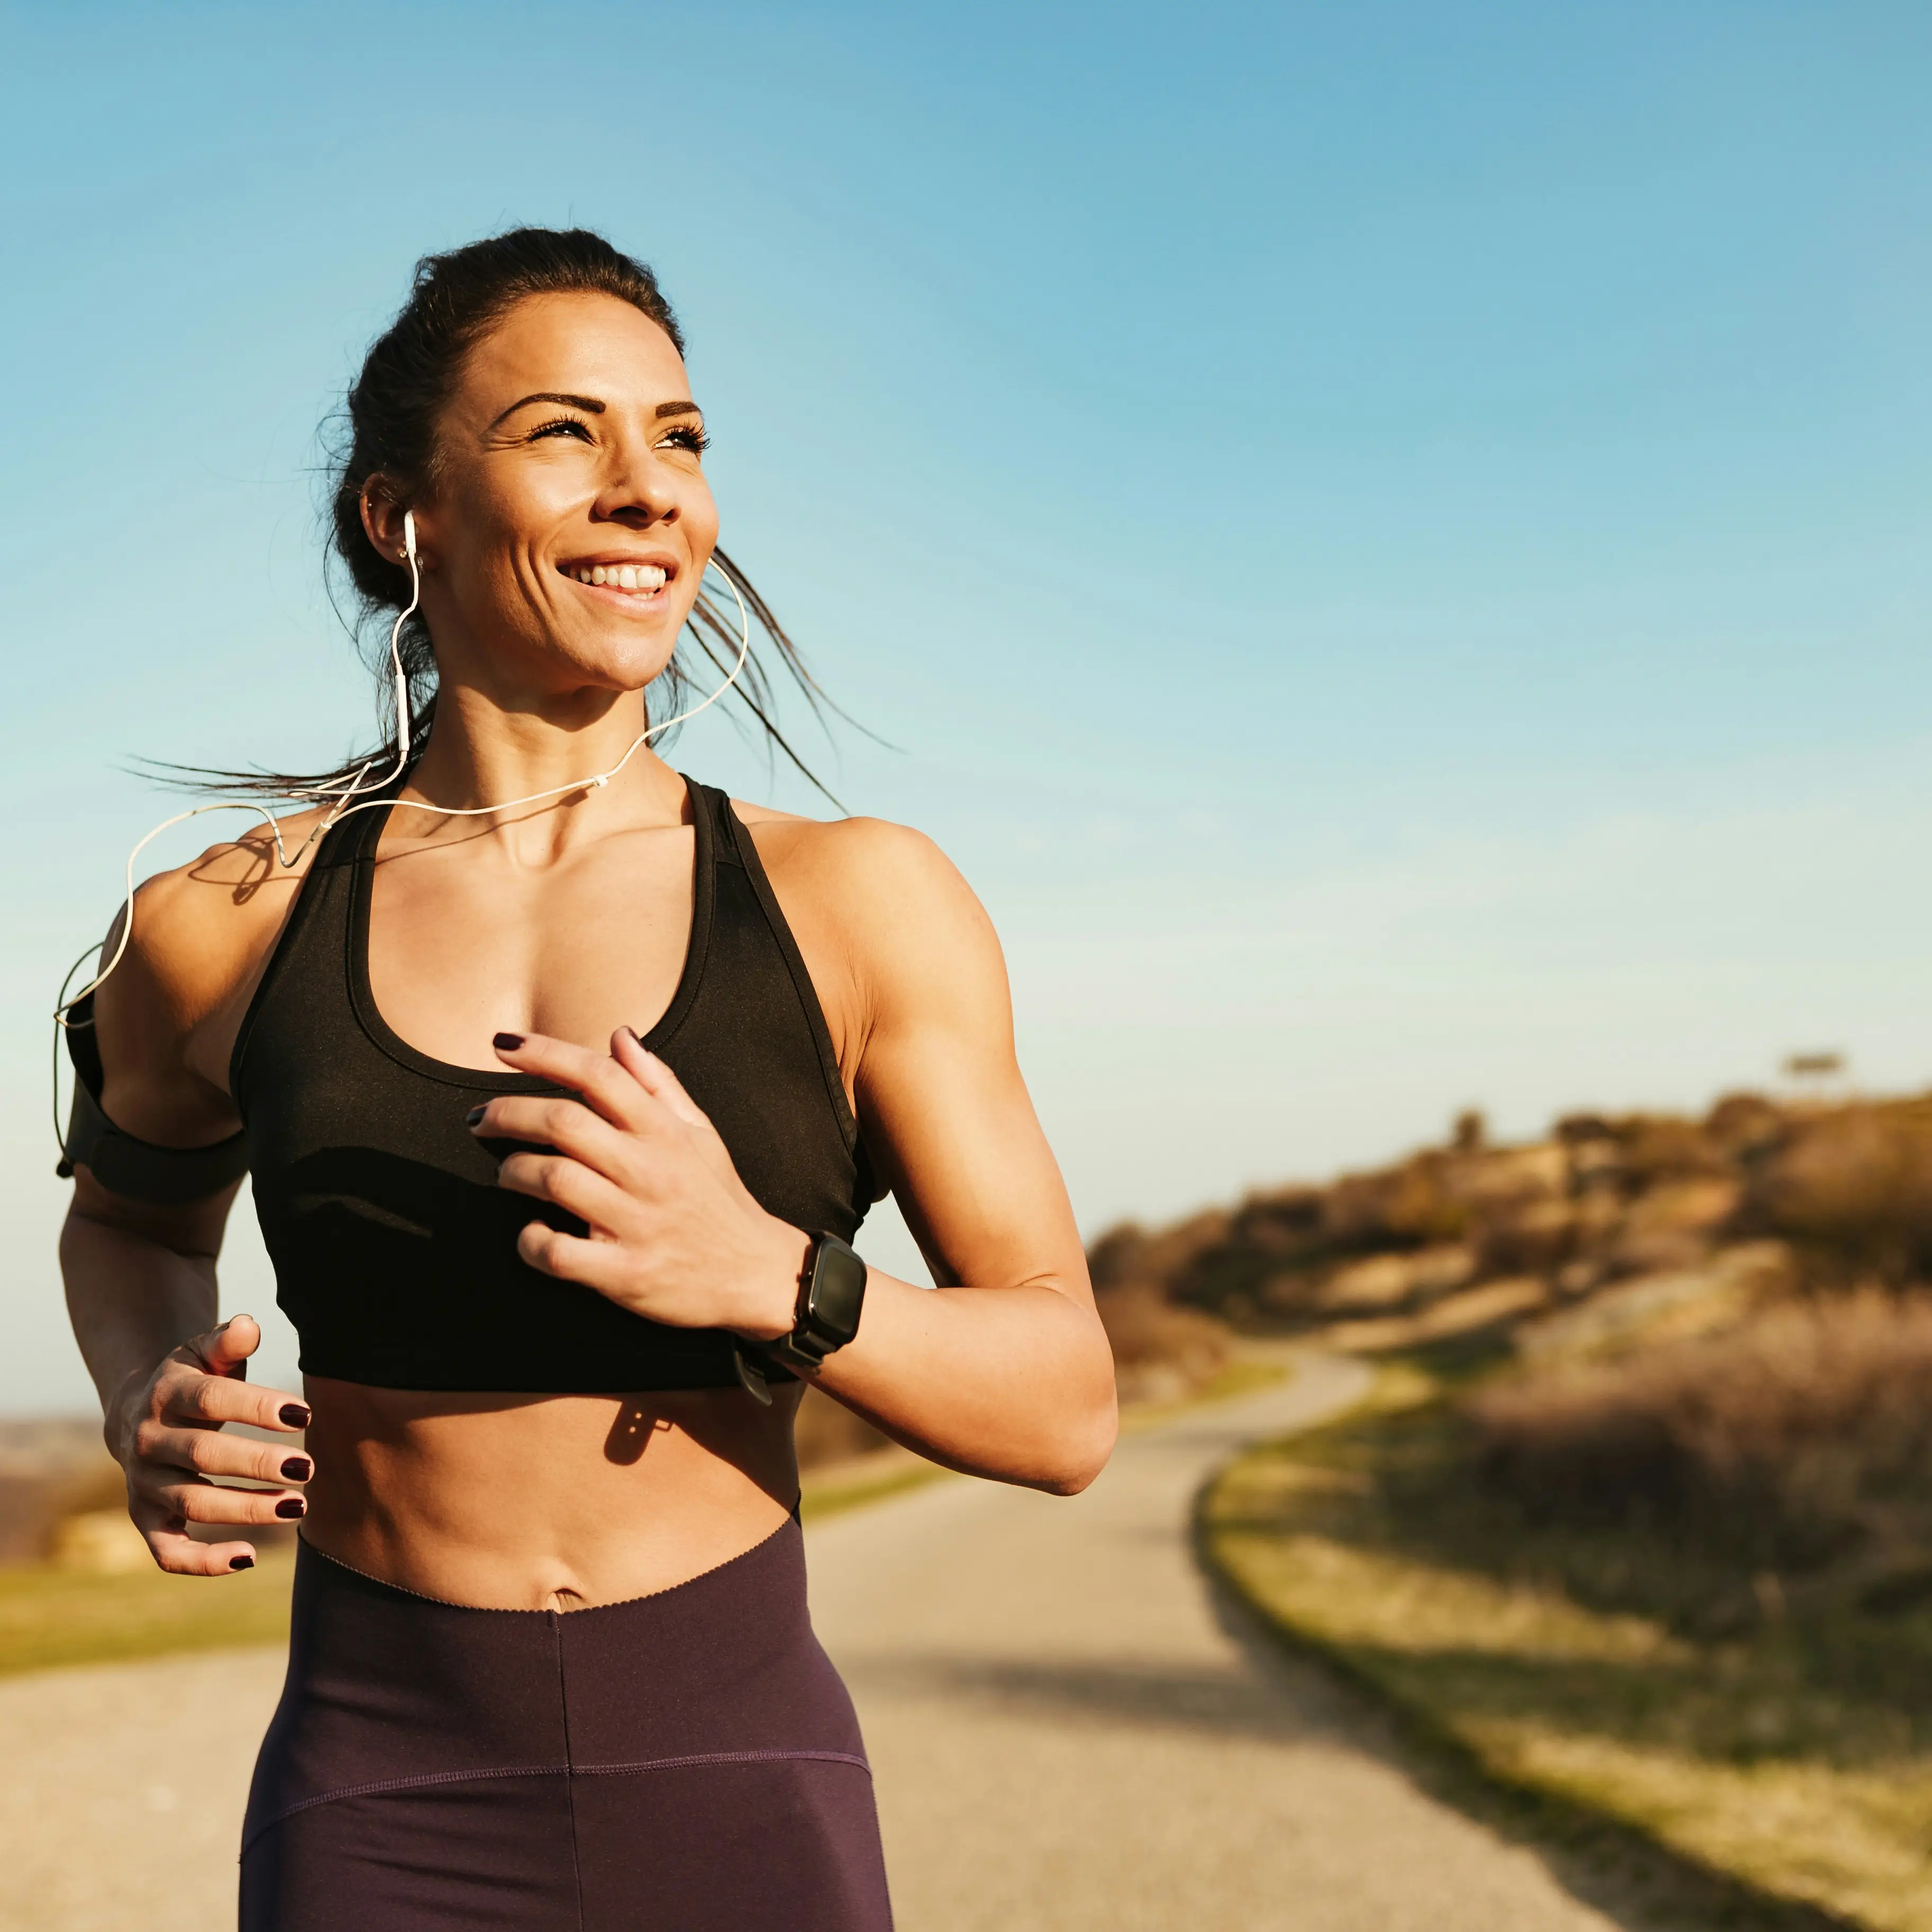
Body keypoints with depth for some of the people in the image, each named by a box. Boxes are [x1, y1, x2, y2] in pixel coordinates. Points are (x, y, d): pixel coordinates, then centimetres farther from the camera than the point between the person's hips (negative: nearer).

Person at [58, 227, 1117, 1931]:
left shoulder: (862, 907, -4)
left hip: (744, 1795, 0)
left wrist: (764, 1275, -22)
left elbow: (1070, 1408, -5)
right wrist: (152, 1410, -1)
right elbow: (133, 1215, 20)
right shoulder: (227, 925, -1)